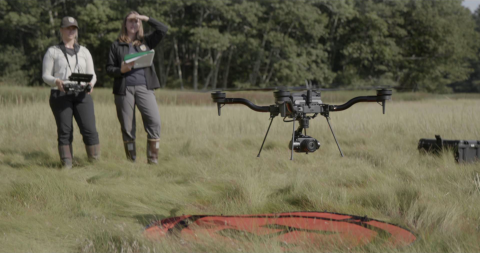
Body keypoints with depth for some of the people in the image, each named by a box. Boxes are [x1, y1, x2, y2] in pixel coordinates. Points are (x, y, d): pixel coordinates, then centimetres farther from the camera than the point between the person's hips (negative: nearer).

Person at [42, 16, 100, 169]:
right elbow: (46, 75, 4)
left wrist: (91, 83, -10)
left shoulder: (84, 52, 18)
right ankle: (67, 165, 1)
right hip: (60, 95, -2)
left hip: (82, 95, 2)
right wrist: (56, 82, -18)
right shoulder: (52, 52, 10)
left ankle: (95, 162, -3)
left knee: (89, 129, -11)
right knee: (64, 131, -4)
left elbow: (92, 74, 14)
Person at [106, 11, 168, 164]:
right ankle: (131, 162, 11)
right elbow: (109, 68, 6)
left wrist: (146, 19, 2)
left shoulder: (146, 42, 15)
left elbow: (163, 30, 5)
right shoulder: (117, 45, 10)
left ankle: (153, 160, -9)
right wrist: (121, 70, -14)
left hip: (144, 87, 0)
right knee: (127, 127, 2)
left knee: (154, 121, -15)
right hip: (124, 89, 0)